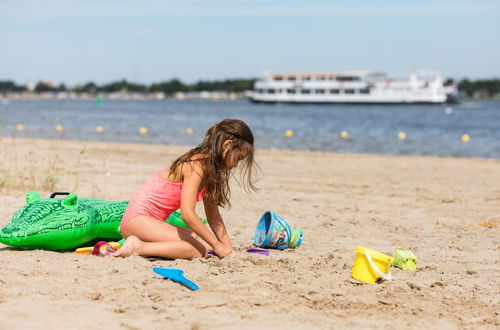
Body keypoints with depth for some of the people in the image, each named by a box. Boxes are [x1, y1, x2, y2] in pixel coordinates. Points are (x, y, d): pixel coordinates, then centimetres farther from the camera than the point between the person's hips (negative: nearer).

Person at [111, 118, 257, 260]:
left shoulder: (210, 168, 10)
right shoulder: (197, 166, -19)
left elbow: (213, 215, 12)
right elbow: (187, 214, -27)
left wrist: (227, 246, 0)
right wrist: (216, 245, -21)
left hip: (153, 222, 10)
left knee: (207, 245, -6)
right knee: (198, 250, -27)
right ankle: (138, 247, -20)